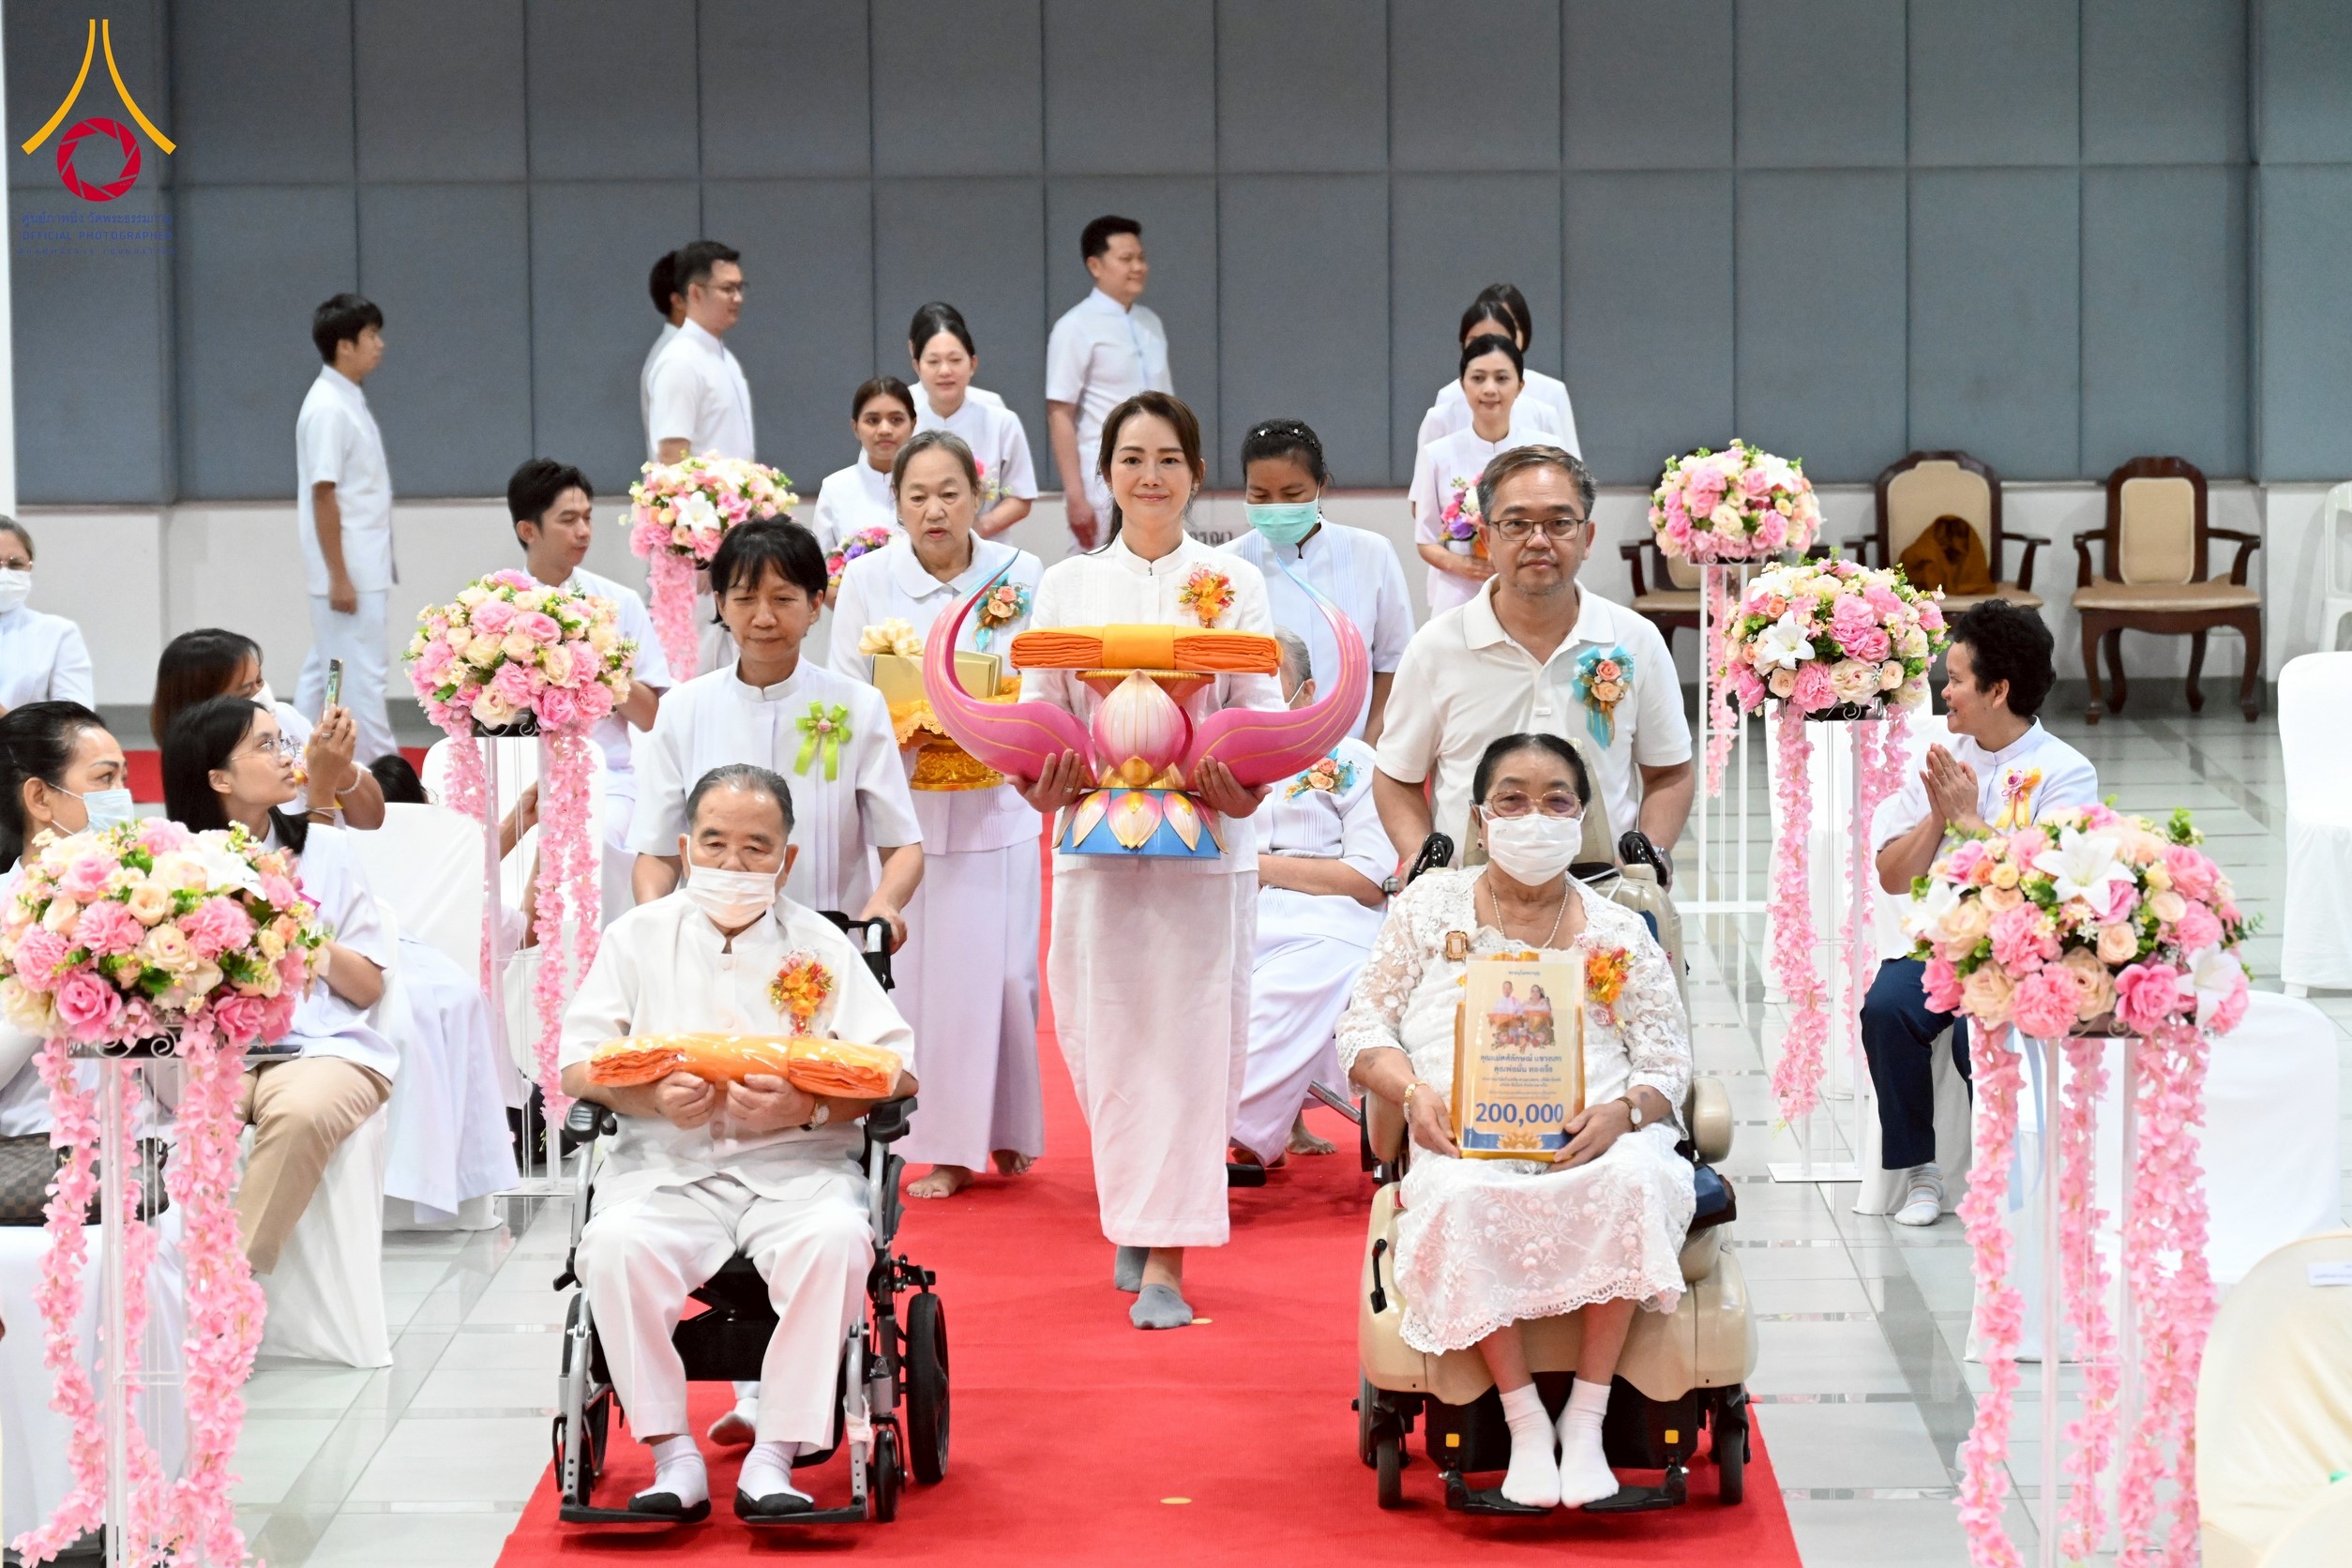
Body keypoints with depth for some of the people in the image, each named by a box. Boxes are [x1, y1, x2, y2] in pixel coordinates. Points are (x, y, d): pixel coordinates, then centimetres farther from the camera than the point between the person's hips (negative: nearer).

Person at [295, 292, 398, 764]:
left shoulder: (348, 401, 13)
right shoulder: (328, 408, -16)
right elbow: (323, 496, -19)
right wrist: (339, 578, -20)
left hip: (361, 569, 10)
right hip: (348, 573, -10)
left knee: (325, 671, 14)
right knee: (361, 676, -6)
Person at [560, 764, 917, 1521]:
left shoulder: (821, 946, 11)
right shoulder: (637, 937, 15)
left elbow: (895, 1070, 3)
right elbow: (579, 1063, 8)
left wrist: (807, 1107, -15)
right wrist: (654, 1098, -13)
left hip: (795, 1166, -1)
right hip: (665, 1168, 1)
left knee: (835, 1238, -34)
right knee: (616, 1244, -32)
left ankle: (774, 1457, -28)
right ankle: (673, 1455, -24)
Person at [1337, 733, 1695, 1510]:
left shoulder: (1618, 933, 16)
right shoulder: (1431, 906, 16)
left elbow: (1668, 1063, 10)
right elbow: (1364, 1027, 13)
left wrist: (1621, 1112, -14)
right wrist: (1413, 1092, -9)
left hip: (1592, 1138, 0)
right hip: (1467, 1144, 0)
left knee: (1636, 1180, -36)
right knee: (1462, 1201, -37)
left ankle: (1586, 1417, -26)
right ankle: (1525, 1422, -26)